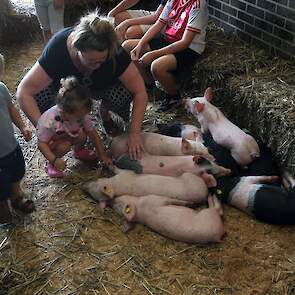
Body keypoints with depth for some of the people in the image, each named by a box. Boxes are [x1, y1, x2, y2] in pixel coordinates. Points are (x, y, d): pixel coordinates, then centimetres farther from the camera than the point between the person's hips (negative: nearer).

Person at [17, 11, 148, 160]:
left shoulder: (114, 52, -34)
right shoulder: (57, 48, -37)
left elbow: (140, 92, -29)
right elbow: (24, 92, -34)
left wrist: (134, 134, -33)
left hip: (101, 86, 0)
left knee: (123, 94, -32)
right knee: (37, 98, -30)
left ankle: (104, 112, 3)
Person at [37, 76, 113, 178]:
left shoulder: (81, 114, -25)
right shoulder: (50, 121, -40)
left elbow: (93, 134, -14)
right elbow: (41, 143, -32)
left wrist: (103, 155, -12)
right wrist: (54, 160, -44)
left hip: (68, 135, 5)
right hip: (50, 141, -5)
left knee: (82, 135, -24)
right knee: (64, 146, -34)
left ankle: (78, 150, 12)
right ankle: (50, 164, -5)